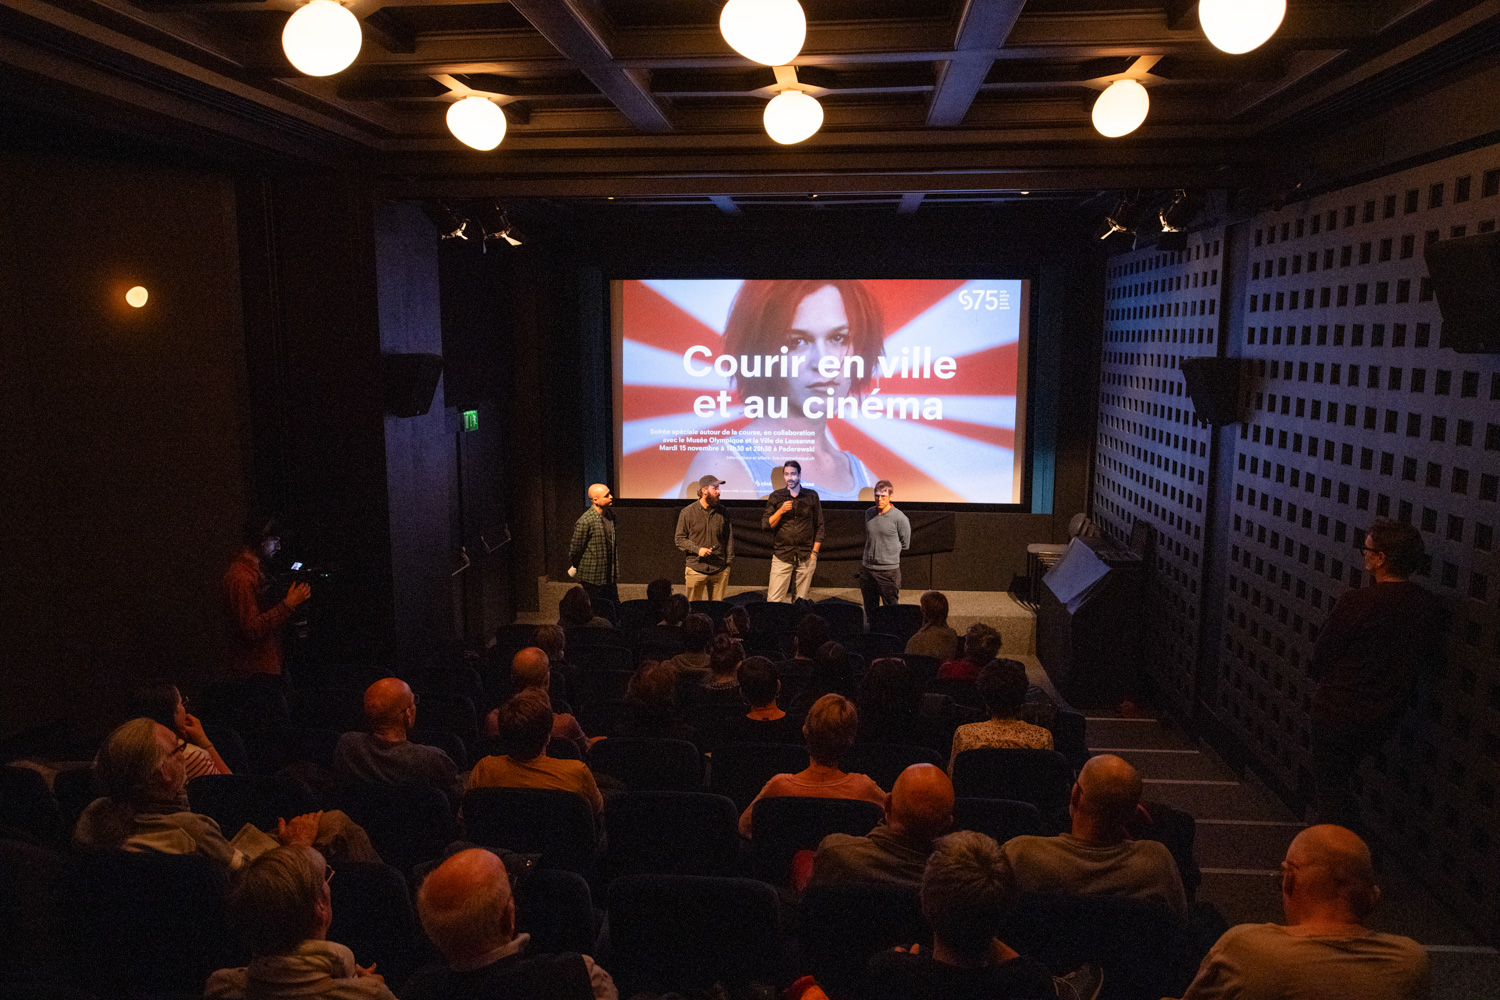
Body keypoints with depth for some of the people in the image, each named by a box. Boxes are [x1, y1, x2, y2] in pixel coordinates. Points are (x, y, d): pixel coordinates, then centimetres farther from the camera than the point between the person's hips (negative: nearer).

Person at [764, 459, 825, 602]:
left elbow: (819, 526, 11)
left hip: (806, 556, 0)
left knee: (802, 599, 0)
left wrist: (815, 552, 3)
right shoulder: (776, 497, 8)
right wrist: (780, 511, -11)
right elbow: (765, 525, 5)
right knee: (774, 600, -9)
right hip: (782, 554, 0)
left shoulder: (812, 496, 9)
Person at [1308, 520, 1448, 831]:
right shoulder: (1433, 609, -7)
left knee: (1330, 789, 9)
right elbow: (1429, 665, 7)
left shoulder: (1356, 602, -23)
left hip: (1337, 713, -6)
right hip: (1382, 720, 6)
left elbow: (1319, 659, -13)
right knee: (1342, 780, 27)